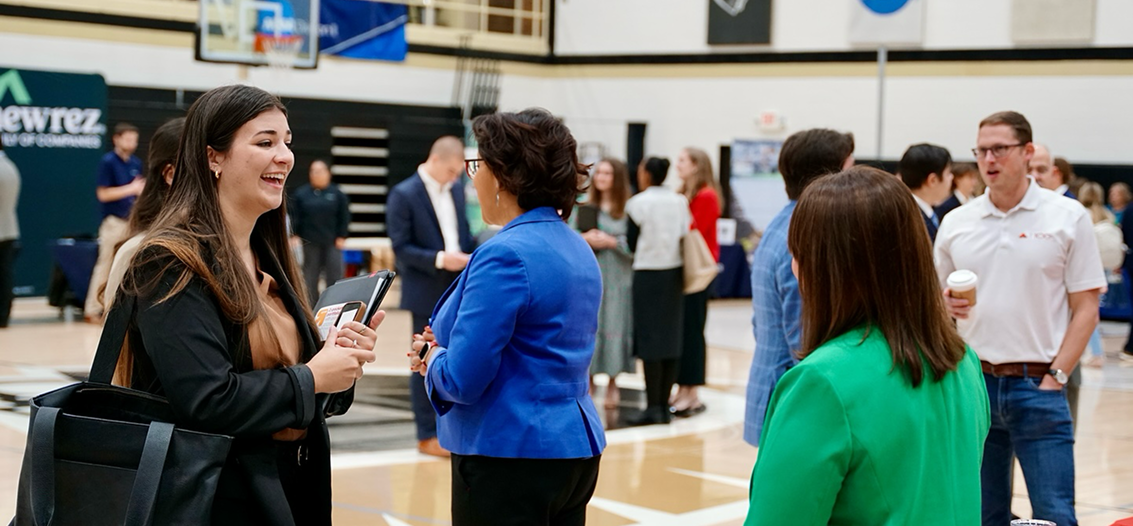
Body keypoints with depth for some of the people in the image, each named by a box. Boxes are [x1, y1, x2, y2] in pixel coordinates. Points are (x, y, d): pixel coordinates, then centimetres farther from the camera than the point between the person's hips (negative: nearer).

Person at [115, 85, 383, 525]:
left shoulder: (267, 259, 11)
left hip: (294, 491, 8)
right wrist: (311, 378, -14)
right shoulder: (174, 263, -15)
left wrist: (341, 361, -5)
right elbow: (206, 403, -25)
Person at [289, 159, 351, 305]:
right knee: (310, 276, 4)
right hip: (310, 243, 1)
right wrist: (295, 235, -3)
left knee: (334, 275, -4)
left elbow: (344, 217, 4)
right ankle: (312, 305, 13)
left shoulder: (337, 194, 4)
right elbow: (295, 217, 4)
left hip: (332, 243, 0)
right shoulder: (301, 193, 5)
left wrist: (341, 237, -1)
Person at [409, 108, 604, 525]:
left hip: (511, 457, -9)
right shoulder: (579, 250, 9)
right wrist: (447, 352, 10)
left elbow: (462, 380, -21)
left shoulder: (505, 255, -18)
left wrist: (434, 360, 1)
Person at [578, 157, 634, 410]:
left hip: (617, 278, -3)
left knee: (614, 326, -2)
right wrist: (585, 239, -9)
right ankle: (588, 381, 12)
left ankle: (612, 384, 10)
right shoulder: (586, 206, 10)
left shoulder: (628, 209, -2)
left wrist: (610, 242, -15)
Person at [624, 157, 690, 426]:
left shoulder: (638, 203, -8)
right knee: (671, 337, 6)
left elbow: (632, 242, -4)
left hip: (648, 273, -4)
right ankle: (664, 406, 7)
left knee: (649, 337, -3)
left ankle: (653, 407, -6)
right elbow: (686, 236, 7)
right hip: (675, 272, 5)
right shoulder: (681, 201, 5)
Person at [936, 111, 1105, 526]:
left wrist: (1054, 378, -9)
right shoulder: (956, 222, 7)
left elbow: (1085, 309, -1)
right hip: (974, 382, 3)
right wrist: (945, 304, -8)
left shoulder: (1068, 217, 0)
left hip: (1038, 386, -3)